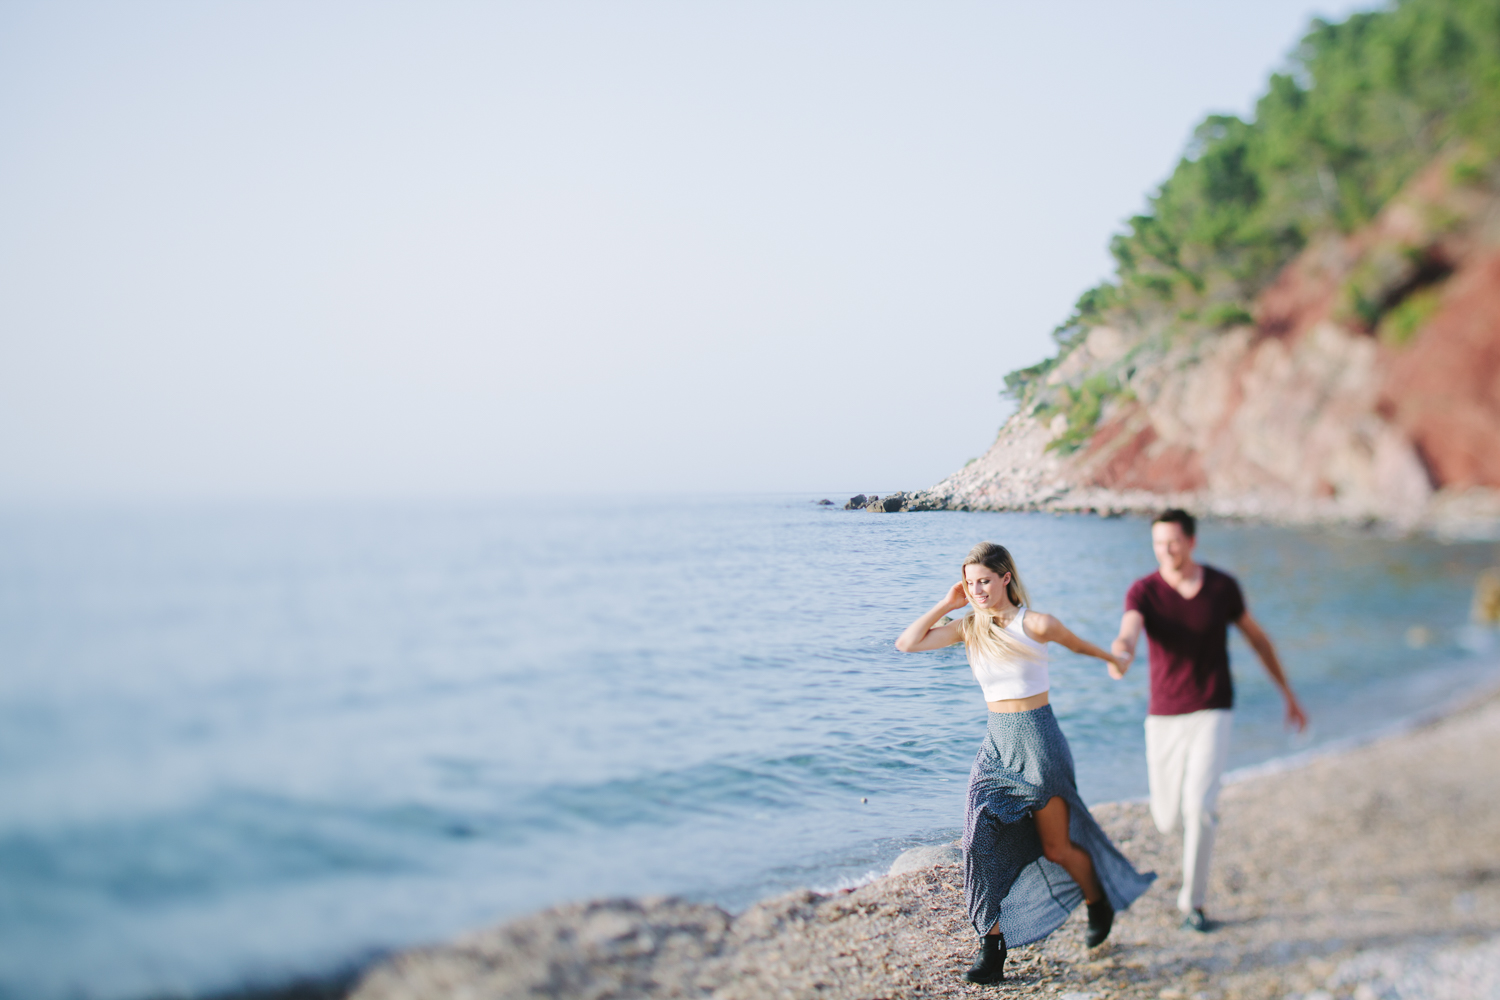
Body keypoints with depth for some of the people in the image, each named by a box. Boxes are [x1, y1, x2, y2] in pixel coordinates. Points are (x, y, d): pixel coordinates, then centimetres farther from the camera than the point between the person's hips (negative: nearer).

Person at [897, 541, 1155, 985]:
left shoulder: (1035, 624, -13)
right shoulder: (968, 628, 0)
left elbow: (1077, 644, 8)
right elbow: (906, 643, -6)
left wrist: (1112, 659, 26)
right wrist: (948, 603, -6)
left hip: (1038, 741, -4)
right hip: (997, 743, 4)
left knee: (1057, 848, 10)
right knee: (981, 840, -10)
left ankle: (1099, 902, 42)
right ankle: (991, 947, 0)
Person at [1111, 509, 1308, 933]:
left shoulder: (1222, 586, -5)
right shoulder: (1143, 591, -11)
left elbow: (1257, 637, 11)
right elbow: (1127, 636, -32)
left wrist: (1288, 694, 16)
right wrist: (1120, 658, -59)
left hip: (1212, 715, -1)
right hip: (1165, 718, 1)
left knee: (1199, 809, -19)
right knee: (1167, 821, 9)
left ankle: (1192, 901, 2)